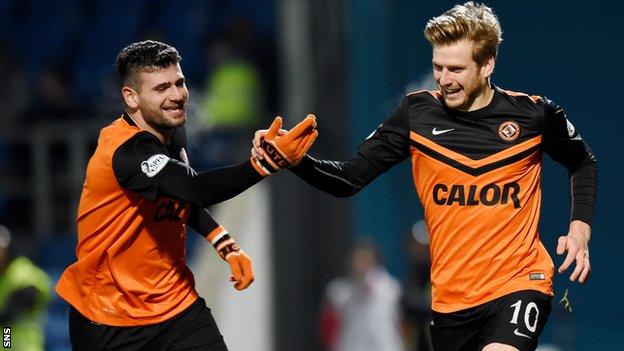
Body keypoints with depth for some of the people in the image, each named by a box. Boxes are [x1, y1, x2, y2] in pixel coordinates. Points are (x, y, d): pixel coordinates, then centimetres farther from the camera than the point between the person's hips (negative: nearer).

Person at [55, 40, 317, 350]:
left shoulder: (172, 132, 2)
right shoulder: (126, 151, -25)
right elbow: (196, 189, -40)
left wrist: (226, 245, 7)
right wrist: (266, 163, -50)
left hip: (175, 304, 6)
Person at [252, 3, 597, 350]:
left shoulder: (533, 113, -5)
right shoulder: (417, 113, -1)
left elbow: (583, 163, 14)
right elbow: (349, 179, 0)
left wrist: (580, 229, 0)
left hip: (518, 285, -3)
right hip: (450, 297, 4)